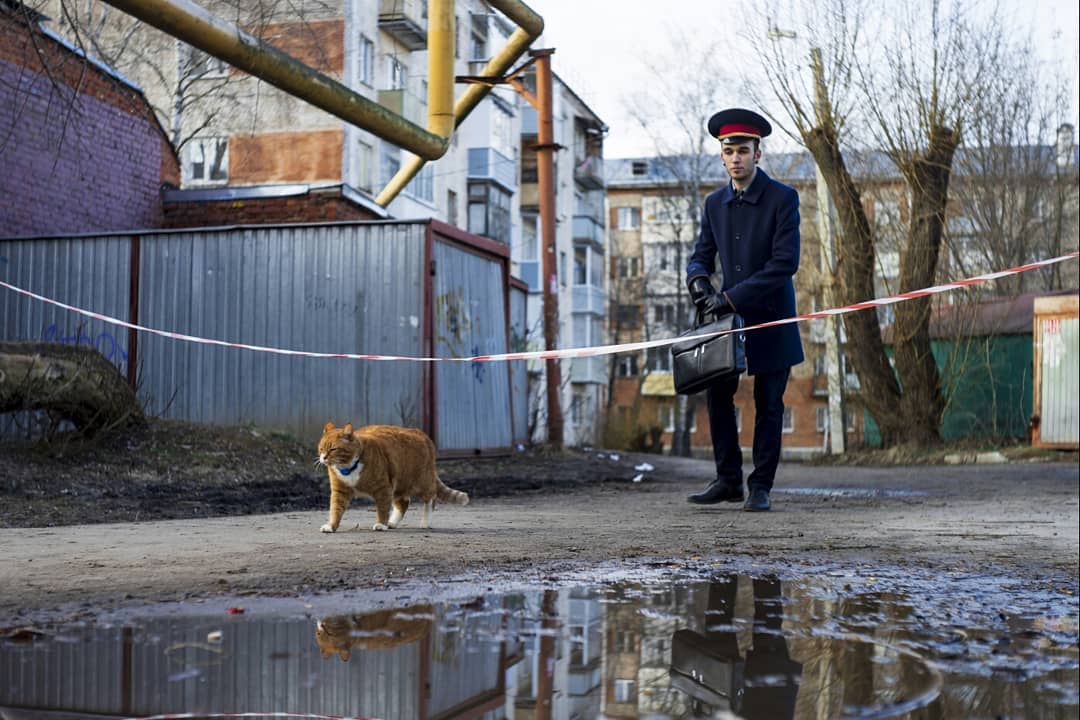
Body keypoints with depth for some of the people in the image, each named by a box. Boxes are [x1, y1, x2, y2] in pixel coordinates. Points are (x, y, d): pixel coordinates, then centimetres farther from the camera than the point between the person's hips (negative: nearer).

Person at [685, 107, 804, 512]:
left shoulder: (783, 198, -10)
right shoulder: (714, 204, 6)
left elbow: (785, 262, -18)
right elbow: (701, 255, 11)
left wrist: (732, 297, -23)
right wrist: (698, 279, -15)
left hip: (770, 318, -5)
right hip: (729, 315, 5)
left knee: (768, 405, 1)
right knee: (717, 395, 2)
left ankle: (761, 487, 10)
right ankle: (727, 480, 13)